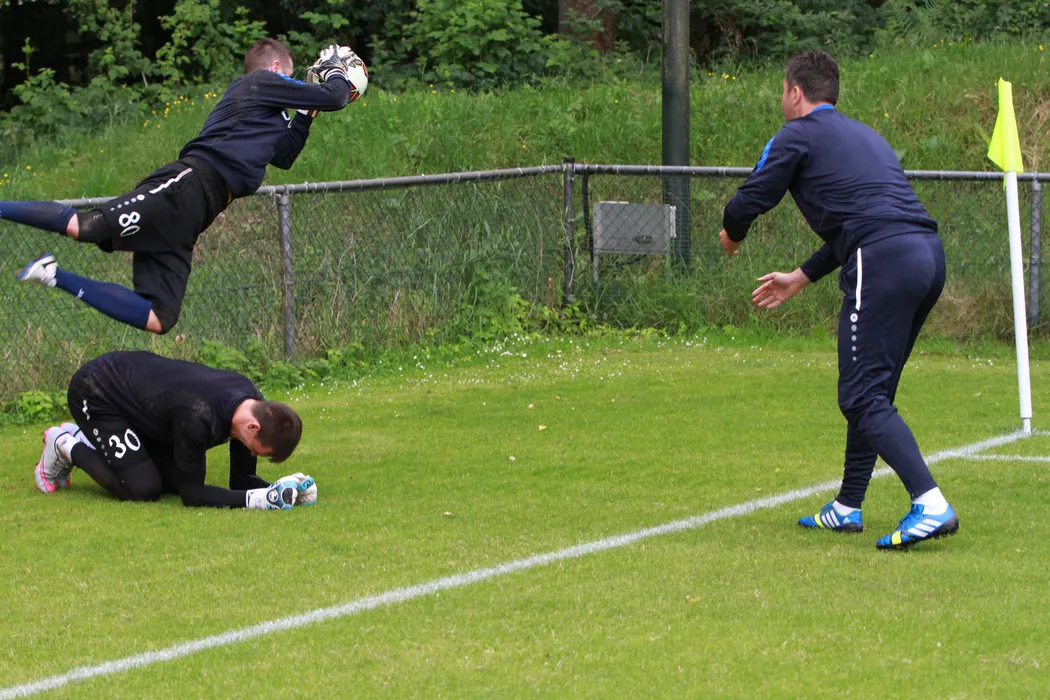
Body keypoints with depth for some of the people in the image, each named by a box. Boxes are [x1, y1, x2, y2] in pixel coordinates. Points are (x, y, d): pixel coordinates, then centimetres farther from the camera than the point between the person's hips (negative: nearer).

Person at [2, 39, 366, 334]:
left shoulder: (264, 109, 37)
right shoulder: (263, 82, 12)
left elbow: (284, 156, 48)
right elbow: (333, 98, 8)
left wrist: (306, 113, 40)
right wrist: (338, 74, 28)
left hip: (190, 212, 9)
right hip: (189, 185, -9)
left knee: (157, 320, -2)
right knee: (85, 226, -30)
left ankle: (56, 277, 1)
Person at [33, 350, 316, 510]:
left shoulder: (255, 406, -16)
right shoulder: (198, 417, -40)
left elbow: (241, 480, -6)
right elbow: (191, 494, -32)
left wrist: (277, 489, -26)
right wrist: (257, 499, -42)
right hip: (95, 394, -8)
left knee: (173, 480, 5)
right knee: (142, 488, -16)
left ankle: (83, 439, 23)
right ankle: (66, 446, 7)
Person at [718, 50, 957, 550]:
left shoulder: (800, 134, 5)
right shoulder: (862, 135, 30)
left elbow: (751, 199, 6)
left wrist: (731, 233, 30)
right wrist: (801, 278, 38)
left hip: (884, 264, -9)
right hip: (928, 253, 9)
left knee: (863, 396, -10)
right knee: (872, 391, 18)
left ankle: (930, 504, -24)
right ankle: (848, 507, 24)